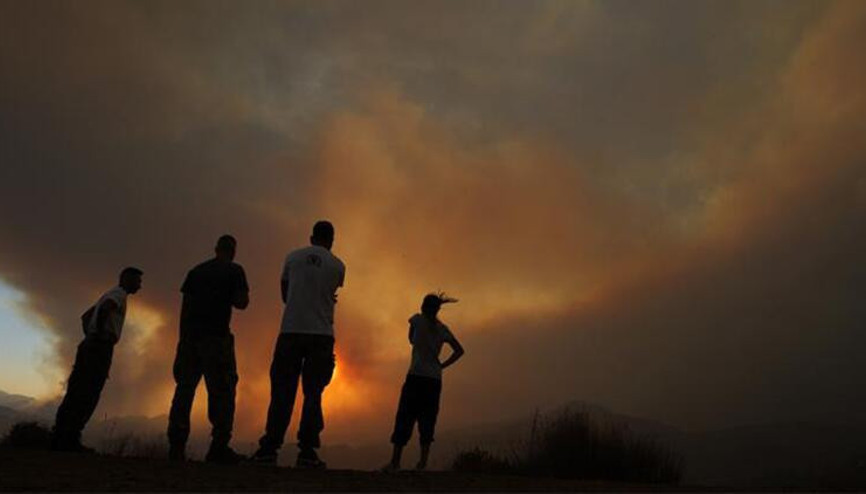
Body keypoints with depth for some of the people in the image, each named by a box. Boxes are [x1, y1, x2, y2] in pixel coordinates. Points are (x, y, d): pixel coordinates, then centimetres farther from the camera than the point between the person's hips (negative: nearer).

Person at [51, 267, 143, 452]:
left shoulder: (109, 294, 27)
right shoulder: (119, 294, -3)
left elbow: (85, 316, 33)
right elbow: (104, 310, -24)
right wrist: (101, 334, -15)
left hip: (89, 346, 9)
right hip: (101, 348, -9)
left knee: (77, 393, 4)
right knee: (88, 394, -12)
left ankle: (60, 438, 2)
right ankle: (69, 439, -17)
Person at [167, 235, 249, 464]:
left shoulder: (196, 271, 18)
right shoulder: (234, 271, 4)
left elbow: (185, 306, 13)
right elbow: (241, 303, -3)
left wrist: (183, 337, 14)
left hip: (190, 335, 5)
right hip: (216, 335, -5)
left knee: (184, 388, 8)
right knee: (222, 389, -3)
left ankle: (176, 445, 5)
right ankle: (219, 446, -10)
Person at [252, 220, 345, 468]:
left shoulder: (293, 257, 10)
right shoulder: (337, 266, 6)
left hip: (290, 331, 1)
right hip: (321, 334, -1)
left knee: (282, 392, 5)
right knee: (313, 394, 4)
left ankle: (269, 449, 3)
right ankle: (307, 452, 0)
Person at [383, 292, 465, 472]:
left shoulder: (418, 320, 1)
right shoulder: (442, 329, 11)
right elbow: (459, 350, 9)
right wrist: (442, 366, 9)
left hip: (416, 376, -4)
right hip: (435, 379, 4)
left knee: (404, 418, -2)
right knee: (427, 420, 6)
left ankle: (395, 462, -4)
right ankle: (423, 462, 0)